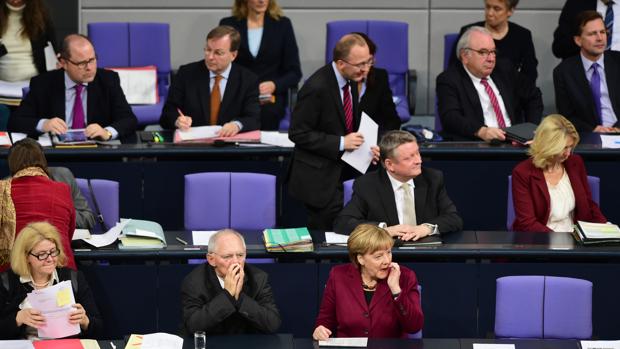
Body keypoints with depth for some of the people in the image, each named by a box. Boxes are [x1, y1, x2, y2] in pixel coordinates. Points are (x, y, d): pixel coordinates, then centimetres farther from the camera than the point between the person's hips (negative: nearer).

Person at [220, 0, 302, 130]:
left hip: (271, 97, 0)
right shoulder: (228, 25, 8)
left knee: (265, 112, -33)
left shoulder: (282, 24, 8)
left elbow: (294, 72, 7)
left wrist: (274, 85, -13)